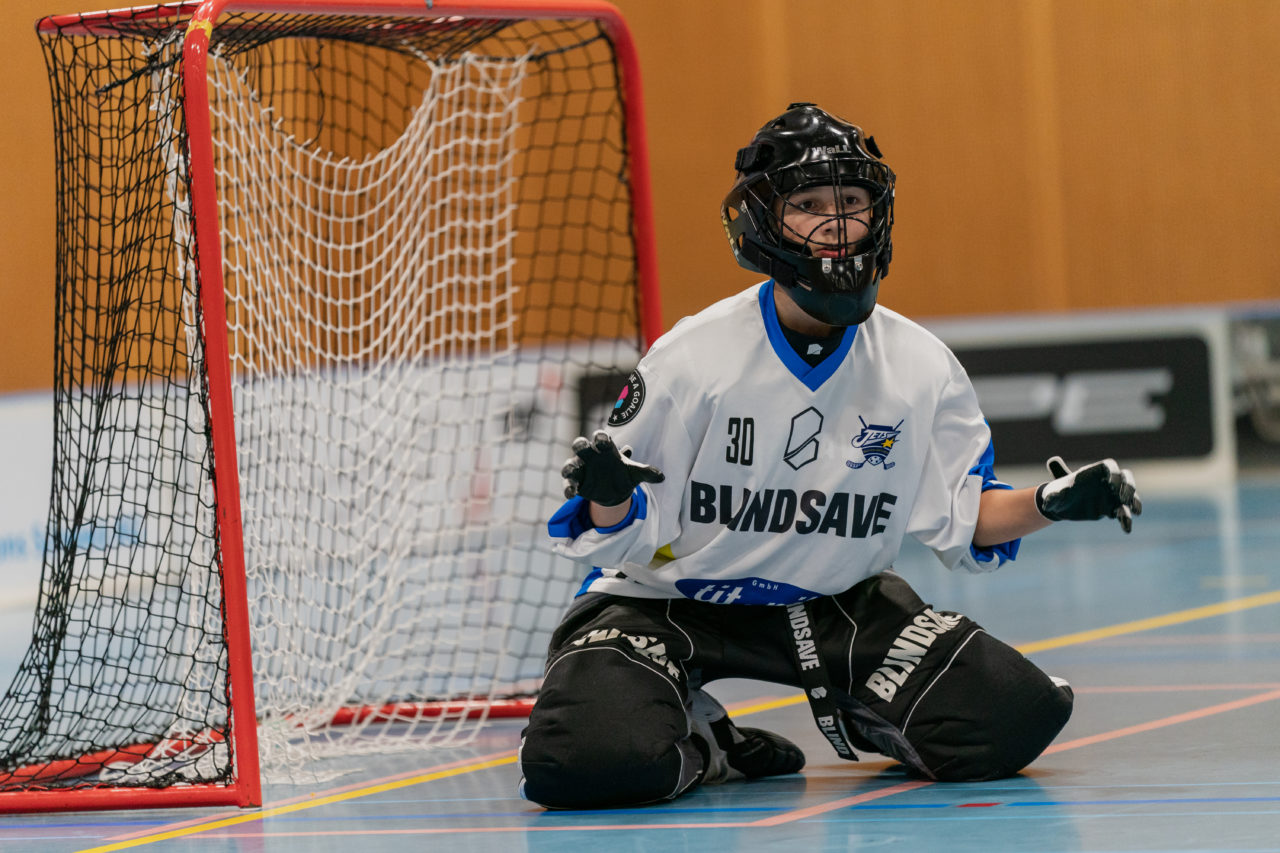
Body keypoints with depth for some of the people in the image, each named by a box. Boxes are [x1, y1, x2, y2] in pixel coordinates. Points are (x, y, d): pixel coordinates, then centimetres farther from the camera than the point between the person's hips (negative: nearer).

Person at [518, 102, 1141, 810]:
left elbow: (964, 520, 1)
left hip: (838, 604, 3)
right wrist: (607, 498, -35)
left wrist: (1053, 503, -17)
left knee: (1015, 719, -14)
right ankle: (699, 744, 6)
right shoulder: (693, 358, -18)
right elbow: (627, 535, -12)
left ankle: (861, 713, 16)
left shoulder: (920, 366, -7)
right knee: (591, 764, -31)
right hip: (669, 599, -3)